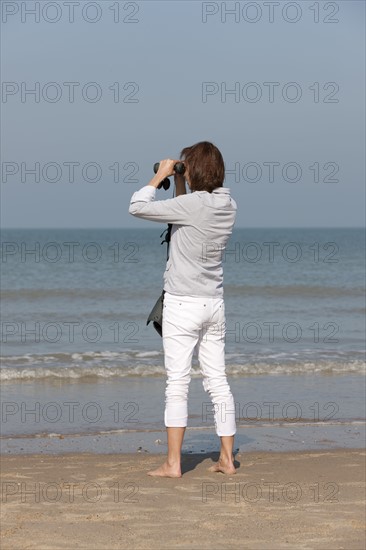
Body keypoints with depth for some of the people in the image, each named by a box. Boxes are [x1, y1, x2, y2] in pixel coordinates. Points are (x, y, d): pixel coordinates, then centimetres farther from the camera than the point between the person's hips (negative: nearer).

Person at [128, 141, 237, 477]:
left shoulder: (191, 204, -18)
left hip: (182, 304, -7)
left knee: (178, 383, -4)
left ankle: (173, 463, -4)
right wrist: (177, 182, 15)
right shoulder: (228, 206, 4)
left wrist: (160, 175, -3)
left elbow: (137, 208, -14)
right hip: (214, 303, 7)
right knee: (218, 381, 11)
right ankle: (227, 459, 14)